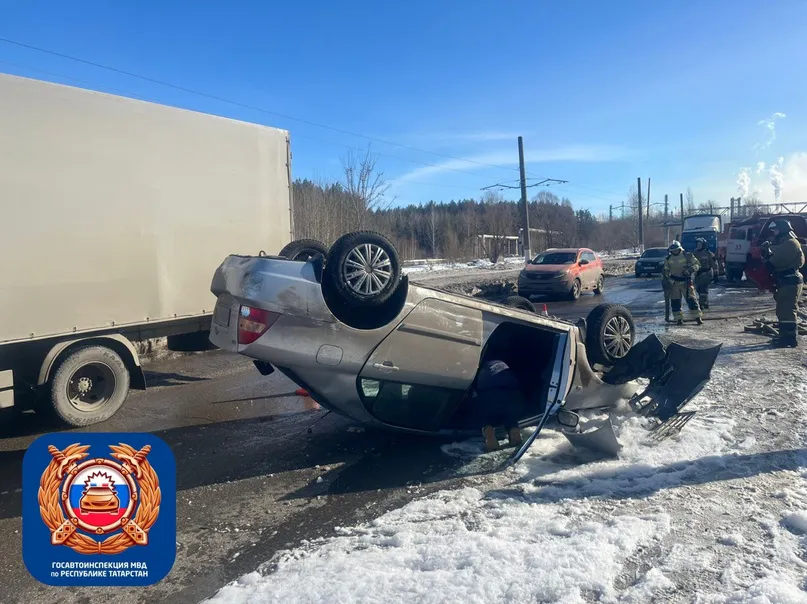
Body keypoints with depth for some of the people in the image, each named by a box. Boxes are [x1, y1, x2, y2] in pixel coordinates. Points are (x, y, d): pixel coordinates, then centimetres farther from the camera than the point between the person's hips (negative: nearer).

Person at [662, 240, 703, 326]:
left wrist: (690, 270, -20)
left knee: (691, 300, -5)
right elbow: (665, 271, 13)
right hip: (674, 283, 3)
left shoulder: (687, 256, -6)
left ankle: (698, 317, 3)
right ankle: (679, 318, 11)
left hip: (686, 282, -3)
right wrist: (666, 281, 3)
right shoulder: (668, 259, 4)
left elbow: (697, 264, -3)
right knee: (675, 302, 2)